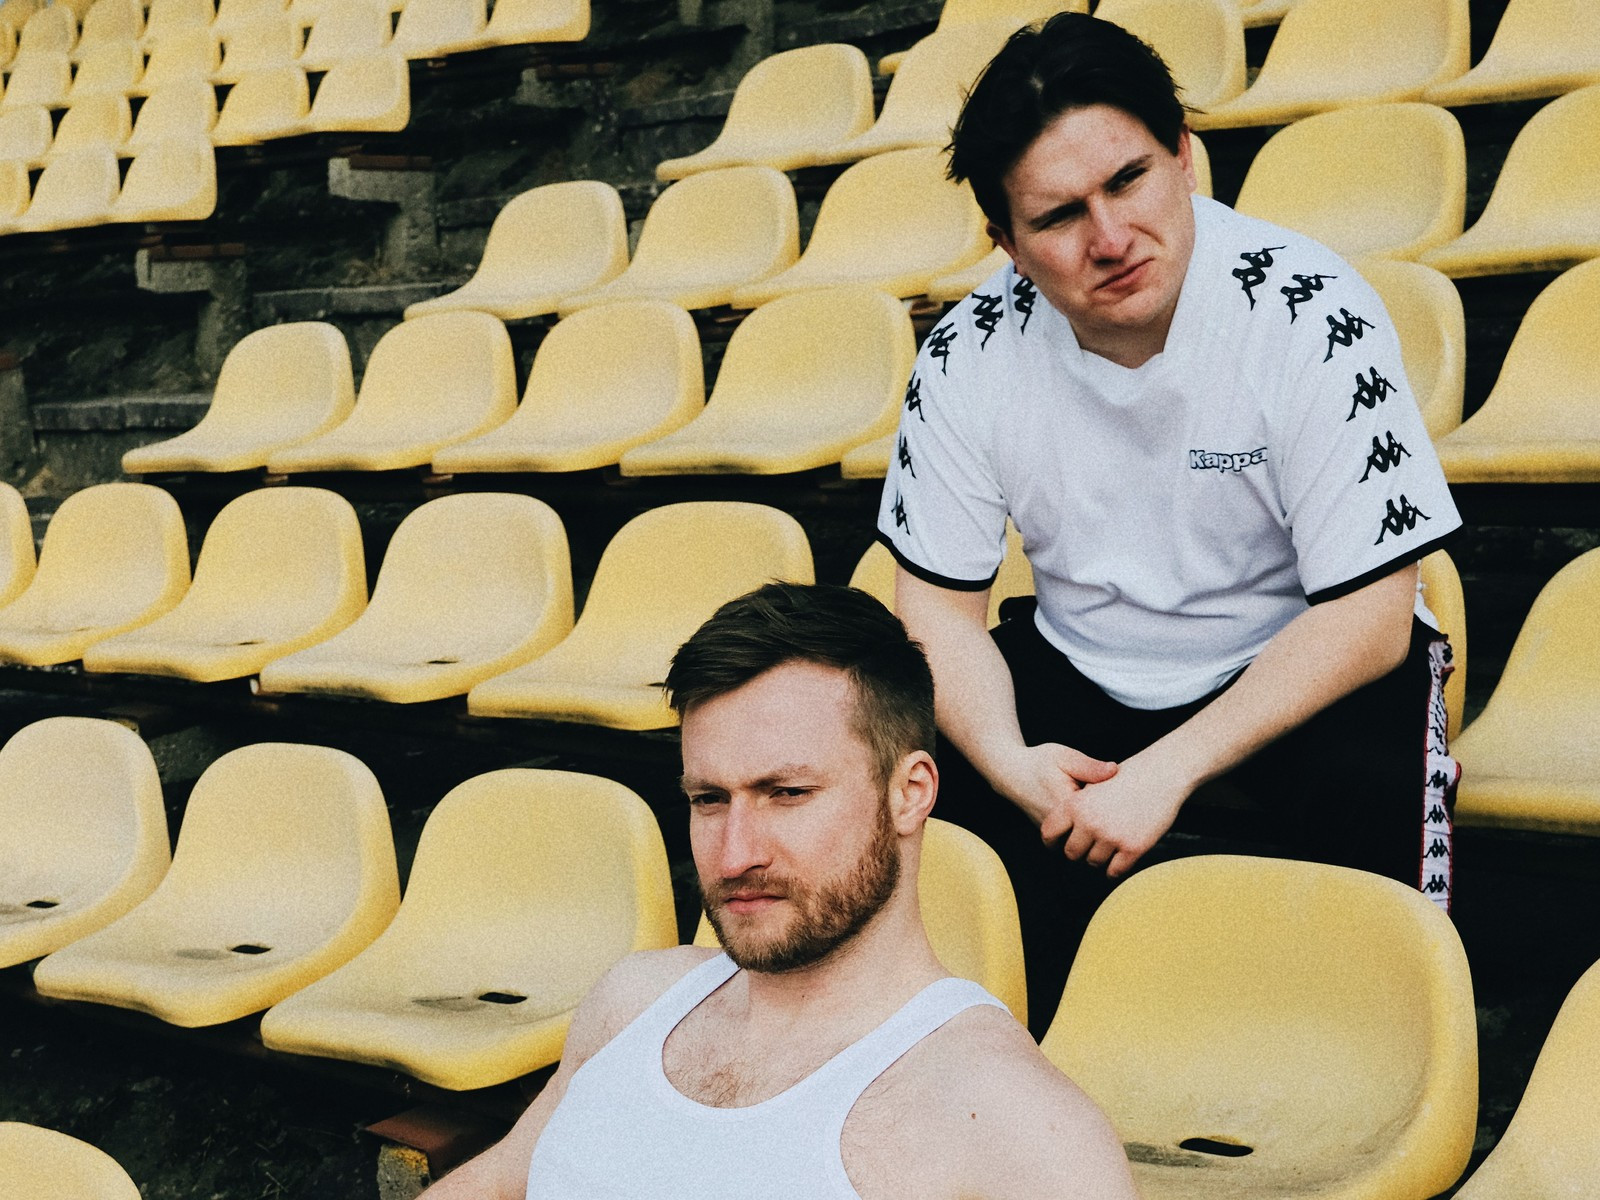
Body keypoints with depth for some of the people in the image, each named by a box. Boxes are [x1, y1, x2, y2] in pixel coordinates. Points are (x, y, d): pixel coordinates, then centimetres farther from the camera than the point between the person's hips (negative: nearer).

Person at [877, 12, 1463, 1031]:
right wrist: (1010, 761, -25)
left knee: (1370, 787, -34)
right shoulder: (969, 357, -12)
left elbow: (1368, 615, -22)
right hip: (1085, 676, 4)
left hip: (1300, 667, -3)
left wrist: (1167, 771, -30)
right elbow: (939, 602, -4)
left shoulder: (1313, 318, -23)